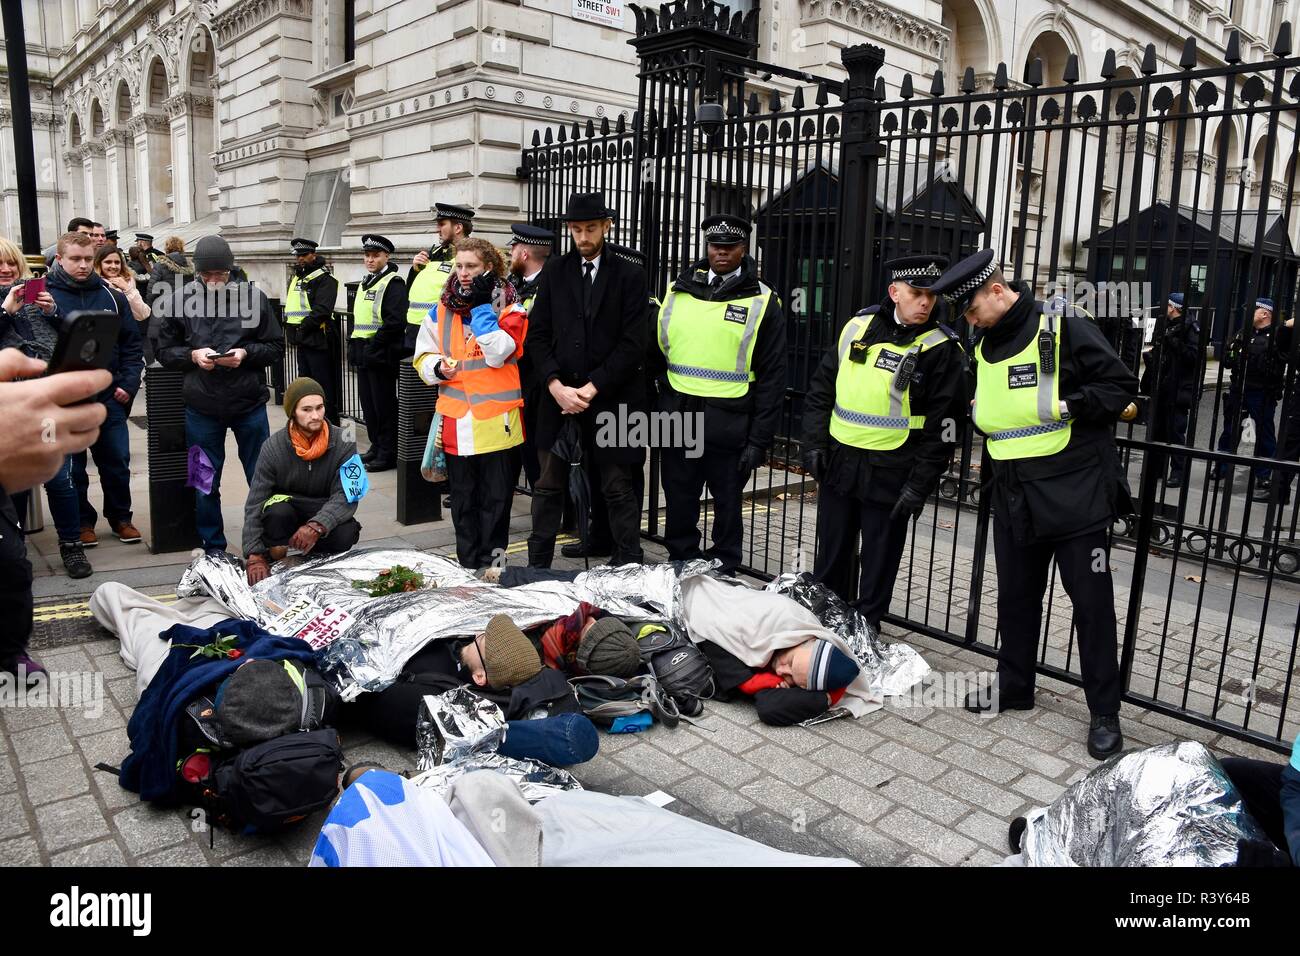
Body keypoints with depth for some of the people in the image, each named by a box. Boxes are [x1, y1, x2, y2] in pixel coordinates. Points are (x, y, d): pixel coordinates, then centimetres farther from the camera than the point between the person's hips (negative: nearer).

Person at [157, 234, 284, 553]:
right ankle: (213, 549, 27)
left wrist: (246, 353, -16)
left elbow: (276, 346, 2)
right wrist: (192, 355, -13)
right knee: (206, 485, 11)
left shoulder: (253, 297, -3)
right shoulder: (182, 300, -1)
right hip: (202, 407, 1)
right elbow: (164, 350, 6)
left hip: (249, 404, -1)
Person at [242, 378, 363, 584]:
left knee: (345, 534, -31)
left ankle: (314, 558, 2)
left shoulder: (343, 444, -13)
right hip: (287, 513, -1)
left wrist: (316, 527, -38)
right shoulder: (273, 447, -13)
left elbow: (346, 497, -20)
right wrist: (255, 555, -25)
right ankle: (275, 562, -8)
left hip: (325, 515, 1)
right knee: (278, 510, -34)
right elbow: (254, 504, -15)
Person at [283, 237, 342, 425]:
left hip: (318, 340, -9)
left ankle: (331, 425, 1)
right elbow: (290, 306, 23)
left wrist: (303, 326, -18)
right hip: (301, 340, 10)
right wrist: (291, 327, 7)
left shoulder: (324, 279, -10)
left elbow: (322, 309, -21)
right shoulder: (296, 279, 19)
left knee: (324, 386, -5)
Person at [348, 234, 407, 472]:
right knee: (368, 403, 14)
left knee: (384, 405, -3)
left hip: (381, 354, -9)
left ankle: (388, 454, 5)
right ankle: (376, 446, 25)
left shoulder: (393, 283, -11)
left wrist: (373, 345, -18)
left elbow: (395, 321, -20)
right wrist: (355, 345, 13)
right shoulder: (366, 283, 17)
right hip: (363, 354, 9)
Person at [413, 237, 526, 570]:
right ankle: (467, 564, 24)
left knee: (495, 499, 4)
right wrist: (437, 367, -7)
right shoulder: (441, 311, 10)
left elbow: (498, 353, -17)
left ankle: (491, 563, 16)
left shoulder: (508, 309, -1)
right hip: (456, 420, 4)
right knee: (463, 499, 12)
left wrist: (482, 306, -13)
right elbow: (423, 356, 15)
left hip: (496, 421, -4)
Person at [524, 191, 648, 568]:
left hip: (611, 399, -2)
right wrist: (557, 386, -9)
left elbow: (632, 344, -7)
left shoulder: (629, 276, 0)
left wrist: (591, 388, -13)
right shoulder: (555, 271, 8)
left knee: (619, 488, 4)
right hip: (560, 395, 3)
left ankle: (630, 567, 14)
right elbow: (537, 335, 3)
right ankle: (537, 566, 19)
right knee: (548, 486, 8)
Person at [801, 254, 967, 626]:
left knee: (879, 562, 9)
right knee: (830, 556, 17)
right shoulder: (858, 327, 4)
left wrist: (920, 485, -12)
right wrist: (814, 444, 3)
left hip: (890, 473, -4)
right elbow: (821, 389, 11)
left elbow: (943, 427, -8)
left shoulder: (942, 350, -8)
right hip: (837, 462, 4)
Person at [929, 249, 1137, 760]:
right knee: (1015, 596, 16)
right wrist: (988, 462, 9)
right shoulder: (986, 346, 11)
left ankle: (1105, 712, 16)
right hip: (1012, 497, 7)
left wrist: (1067, 404, -22)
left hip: (1074, 494, -7)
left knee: (1092, 602, 3)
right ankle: (1014, 687, 32)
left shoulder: (1064, 328, -11)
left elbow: (1122, 384, -10)